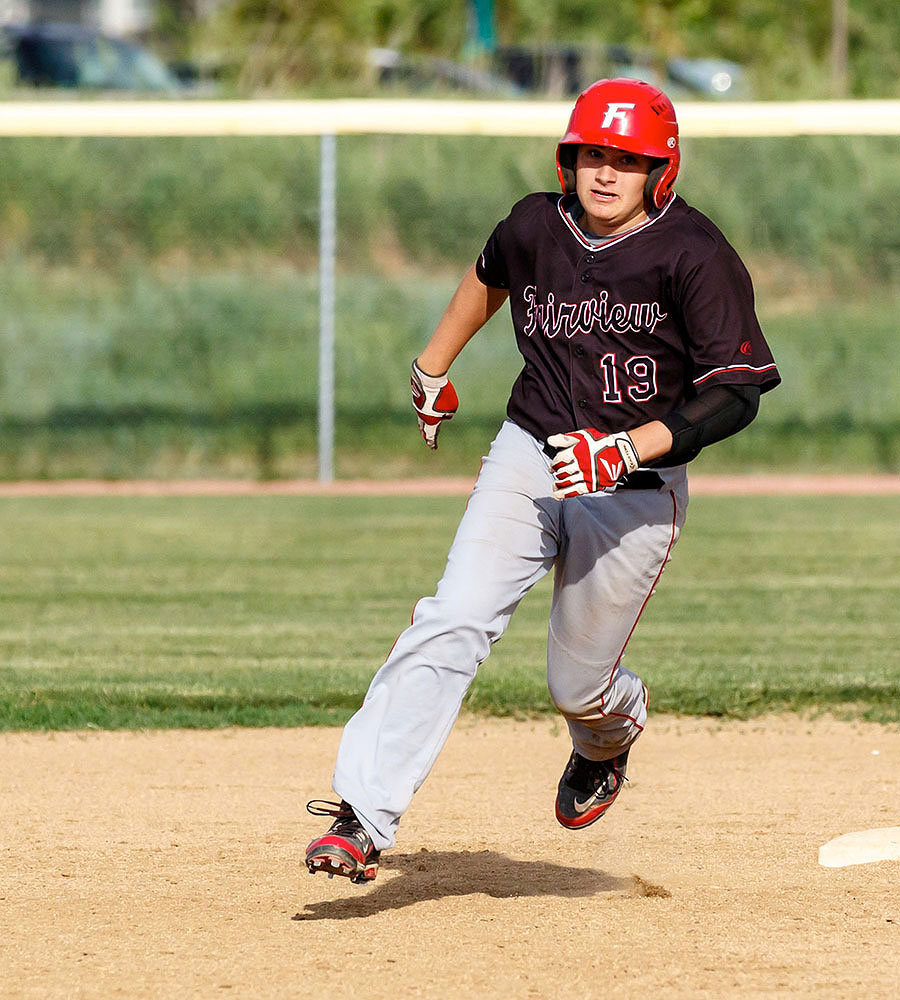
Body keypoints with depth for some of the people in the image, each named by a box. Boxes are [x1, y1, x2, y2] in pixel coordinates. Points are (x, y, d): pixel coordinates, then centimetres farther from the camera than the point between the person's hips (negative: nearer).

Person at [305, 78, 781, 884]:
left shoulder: (695, 256, -15)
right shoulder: (537, 226, -1)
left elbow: (737, 393, -18)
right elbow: (491, 275, 24)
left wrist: (629, 448, -27)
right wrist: (433, 366, 32)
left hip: (636, 492, -3)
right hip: (529, 457, 3)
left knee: (576, 686, 5)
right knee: (451, 627, -18)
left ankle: (610, 735, 46)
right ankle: (365, 818, -22)